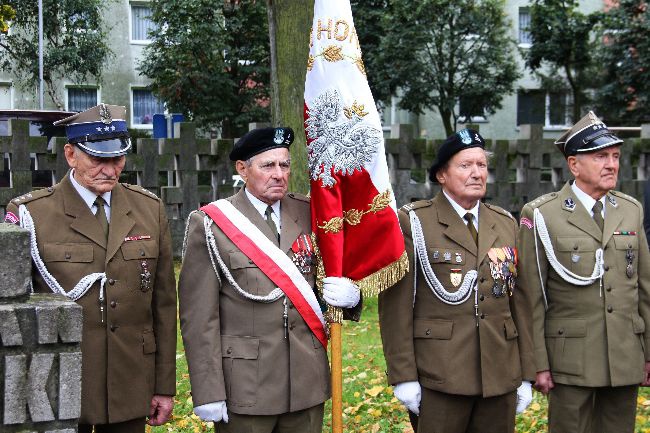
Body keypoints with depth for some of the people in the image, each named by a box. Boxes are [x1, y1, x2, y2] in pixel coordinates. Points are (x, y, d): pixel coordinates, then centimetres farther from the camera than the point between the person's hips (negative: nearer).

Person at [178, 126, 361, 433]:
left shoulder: (309, 216, 6)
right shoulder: (211, 224, -4)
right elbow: (199, 316, -7)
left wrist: (351, 296, -8)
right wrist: (208, 393, -11)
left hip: (307, 383, 4)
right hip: (245, 388, -3)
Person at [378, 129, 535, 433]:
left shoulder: (506, 224, 12)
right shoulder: (413, 222, -3)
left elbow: (520, 301, 11)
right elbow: (396, 303, -7)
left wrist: (526, 374, 9)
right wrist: (403, 376, -11)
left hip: (501, 377, 5)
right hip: (439, 378, -4)